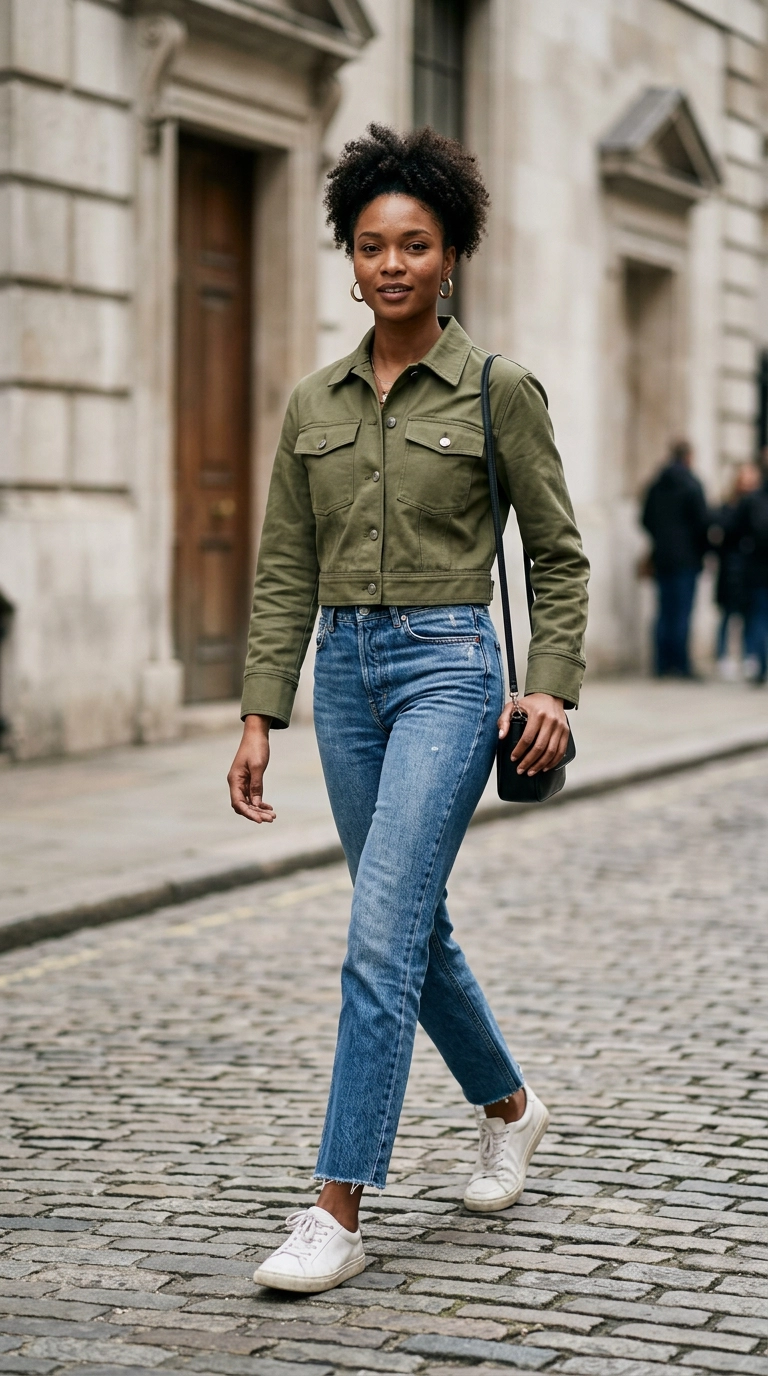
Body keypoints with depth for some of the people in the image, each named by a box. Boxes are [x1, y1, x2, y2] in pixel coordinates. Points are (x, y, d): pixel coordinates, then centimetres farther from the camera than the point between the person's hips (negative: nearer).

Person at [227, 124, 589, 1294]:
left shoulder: (500, 390, -3)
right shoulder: (314, 403, 8)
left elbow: (558, 554, 1)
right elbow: (285, 573, 9)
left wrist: (552, 685, -10)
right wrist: (260, 715, 2)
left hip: (448, 666, -6)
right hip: (346, 671, 6)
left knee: (383, 938, -14)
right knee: (413, 927, 16)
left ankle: (338, 1215, -11)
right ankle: (509, 1107, 41)